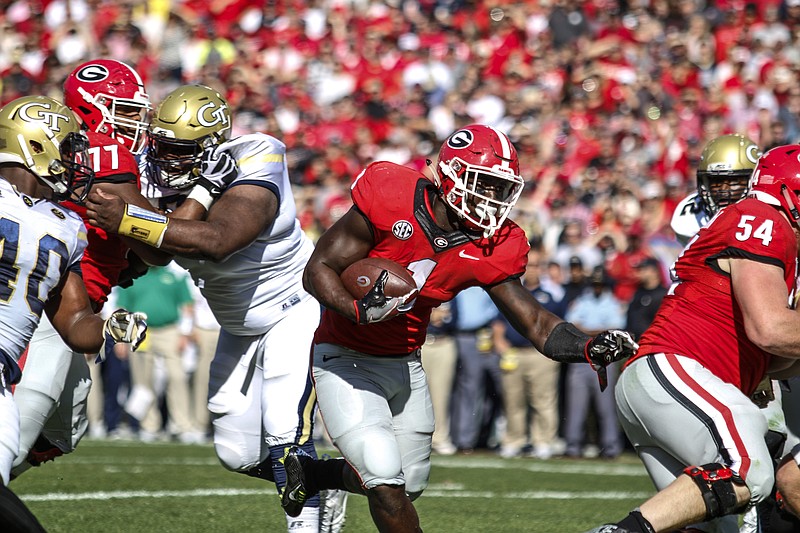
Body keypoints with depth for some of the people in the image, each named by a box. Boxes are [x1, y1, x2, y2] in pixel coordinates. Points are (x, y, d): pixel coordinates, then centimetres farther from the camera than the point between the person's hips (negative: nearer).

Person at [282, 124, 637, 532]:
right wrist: (360, 311, -38)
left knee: (409, 483, 15)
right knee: (386, 480, -17)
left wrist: (591, 348, -25)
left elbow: (537, 324, -7)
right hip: (346, 360, -6)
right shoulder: (388, 201, -24)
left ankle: (308, 471, 39)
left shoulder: (490, 250, -10)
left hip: (404, 363, 6)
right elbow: (318, 270, -19)